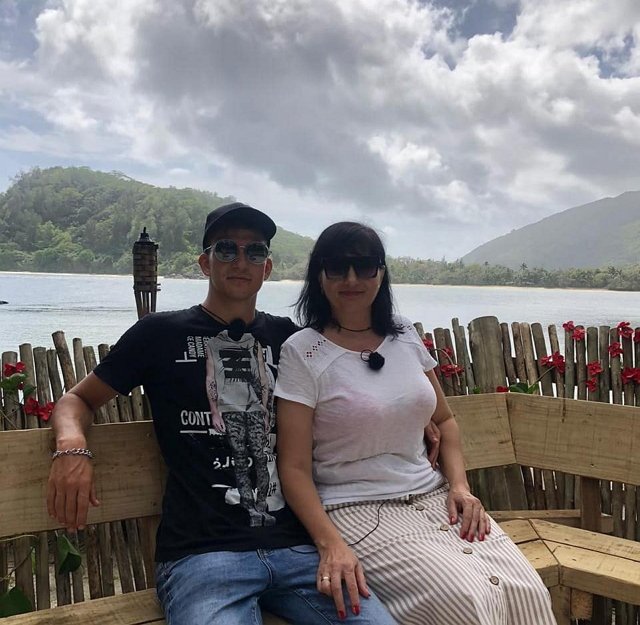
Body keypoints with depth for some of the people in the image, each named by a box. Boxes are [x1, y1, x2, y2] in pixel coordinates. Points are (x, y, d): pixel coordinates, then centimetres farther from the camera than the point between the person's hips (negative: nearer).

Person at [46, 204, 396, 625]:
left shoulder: (289, 337, 14)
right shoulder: (162, 333, 7)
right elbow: (78, 400, 14)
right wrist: (73, 446, -8)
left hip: (297, 546, 3)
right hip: (202, 552, -3)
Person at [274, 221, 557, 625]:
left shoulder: (405, 335, 9)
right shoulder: (302, 351, -7)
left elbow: (444, 419, 18)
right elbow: (295, 467, -10)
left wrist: (460, 486, 3)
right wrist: (330, 543, -23)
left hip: (433, 498, 5)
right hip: (358, 512, -5)